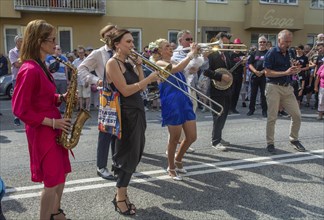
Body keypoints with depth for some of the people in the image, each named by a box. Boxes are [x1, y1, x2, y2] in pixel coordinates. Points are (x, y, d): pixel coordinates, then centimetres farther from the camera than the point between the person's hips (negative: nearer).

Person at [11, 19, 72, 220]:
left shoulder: (41, 66, 9)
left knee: (61, 174, 20)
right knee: (53, 181, 1)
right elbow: (20, 109, -21)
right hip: (42, 131, -10)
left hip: (53, 129, 10)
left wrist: (61, 98, -1)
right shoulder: (30, 70, -21)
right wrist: (52, 122, -20)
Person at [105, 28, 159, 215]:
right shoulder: (113, 63, -11)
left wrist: (139, 66, 2)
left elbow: (140, 88, 9)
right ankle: (120, 198, 16)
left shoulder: (129, 63, 13)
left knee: (135, 153, 13)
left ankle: (123, 192, 28)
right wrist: (150, 78, -20)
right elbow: (125, 90, -20)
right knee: (129, 154, -1)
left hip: (138, 111, 8)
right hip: (126, 113, -8)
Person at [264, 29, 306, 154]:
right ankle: (270, 143, 12)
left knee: (297, 115, 5)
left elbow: (291, 72, 21)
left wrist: (295, 71, -3)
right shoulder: (271, 53, -7)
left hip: (287, 88, 6)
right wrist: (286, 72, -19)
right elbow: (267, 73, -14)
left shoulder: (290, 54, 13)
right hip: (274, 87, -6)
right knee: (272, 117, -1)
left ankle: (294, 139, 24)